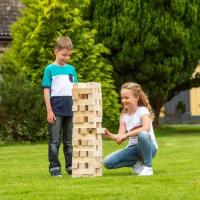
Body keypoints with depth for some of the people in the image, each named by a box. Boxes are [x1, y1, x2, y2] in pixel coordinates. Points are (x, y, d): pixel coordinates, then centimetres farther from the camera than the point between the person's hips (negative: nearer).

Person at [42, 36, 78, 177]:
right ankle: (54, 168, 2)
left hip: (70, 110, 4)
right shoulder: (50, 69, -1)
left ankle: (71, 166, 16)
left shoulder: (71, 69, 11)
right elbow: (46, 91, -3)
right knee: (54, 141, -1)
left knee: (70, 141, 10)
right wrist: (49, 111, -9)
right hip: (56, 110, -4)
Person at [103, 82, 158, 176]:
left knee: (142, 134, -41)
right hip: (133, 147, 5)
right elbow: (120, 139, -1)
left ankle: (147, 166, -21)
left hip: (148, 147, -5)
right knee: (107, 162, -15)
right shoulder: (124, 116, 7)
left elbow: (146, 128, -29)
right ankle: (137, 163, 3)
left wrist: (126, 135, -30)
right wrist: (111, 136, -23)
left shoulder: (142, 111, -9)